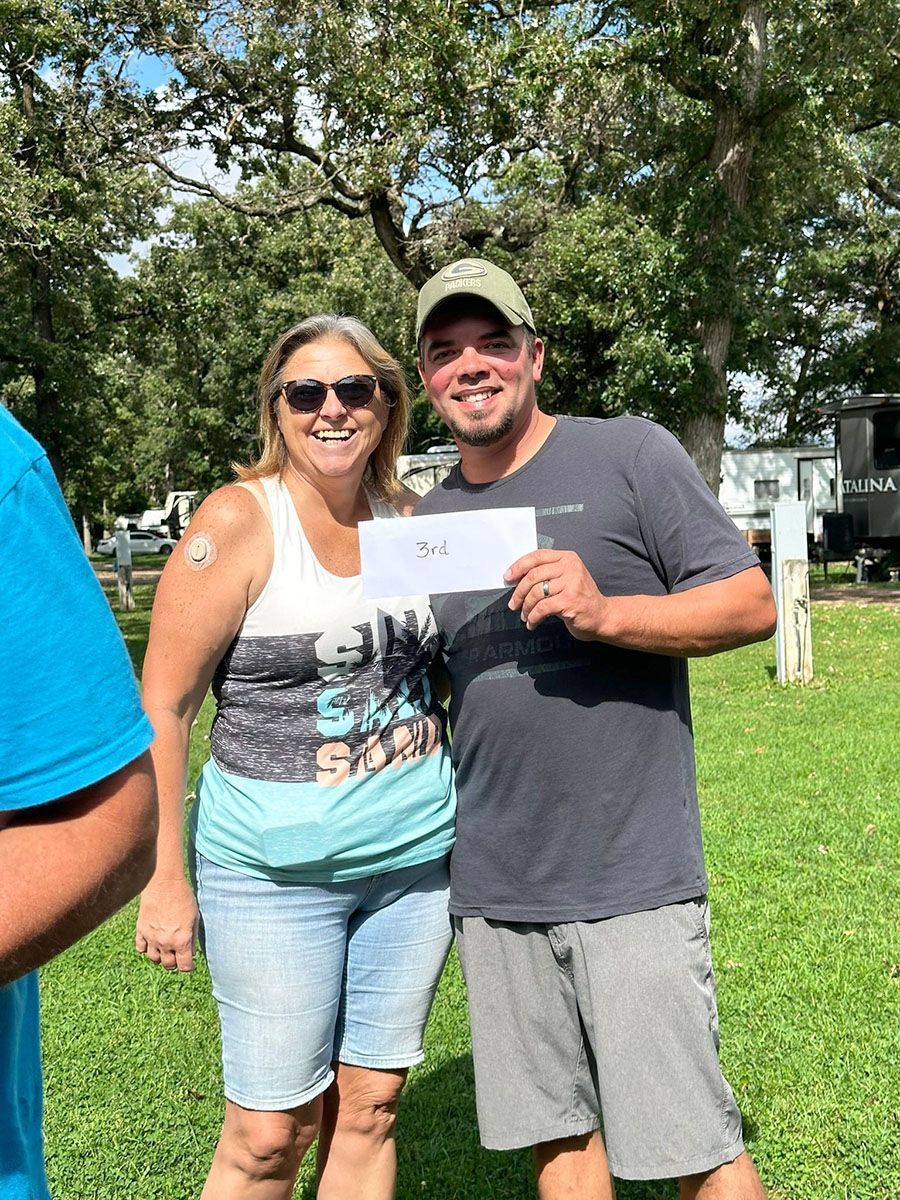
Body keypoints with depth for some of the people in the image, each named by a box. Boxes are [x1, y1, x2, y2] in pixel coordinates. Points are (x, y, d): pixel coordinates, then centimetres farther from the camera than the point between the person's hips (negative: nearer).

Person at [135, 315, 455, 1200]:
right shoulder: (238, 521, -10)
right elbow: (162, 705, -10)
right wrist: (164, 880, -12)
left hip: (414, 854, 5)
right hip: (276, 867, -4)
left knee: (369, 1109, 14)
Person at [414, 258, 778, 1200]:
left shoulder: (628, 454, -3)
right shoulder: (427, 520, 12)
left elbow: (753, 603, -7)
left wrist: (604, 611, -23)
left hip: (630, 876, -5)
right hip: (489, 886, 5)